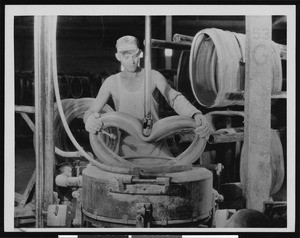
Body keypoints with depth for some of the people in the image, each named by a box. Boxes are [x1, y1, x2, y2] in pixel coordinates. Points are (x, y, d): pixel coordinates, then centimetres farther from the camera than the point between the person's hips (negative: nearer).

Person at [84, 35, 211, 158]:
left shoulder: (153, 76, 0)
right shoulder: (111, 82, 2)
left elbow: (175, 98, -12)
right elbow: (90, 113, -1)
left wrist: (197, 115, -33)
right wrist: (90, 121, -28)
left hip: (156, 147, 0)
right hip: (128, 149, 0)